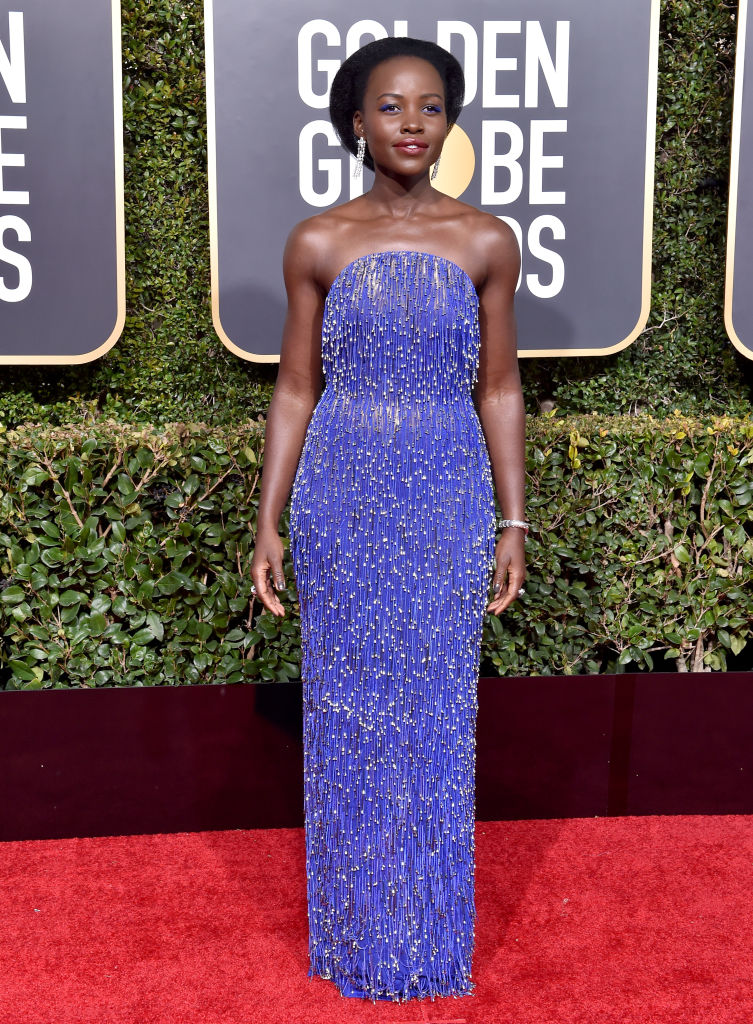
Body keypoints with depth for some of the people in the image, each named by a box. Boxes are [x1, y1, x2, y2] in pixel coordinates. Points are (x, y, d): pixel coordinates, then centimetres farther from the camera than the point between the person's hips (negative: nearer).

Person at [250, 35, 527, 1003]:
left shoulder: (485, 241, 1)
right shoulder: (318, 243, 0)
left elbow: (499, 390, 4)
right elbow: (294, 390, 3)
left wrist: (513, 524, 1)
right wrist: (268, 521, -1)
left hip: (448, 500, 0)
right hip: (341, 498, 0)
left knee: (438, 712, 8)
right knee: (347, 712, 8)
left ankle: (432, 927, 27)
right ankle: (355, 927, 27)